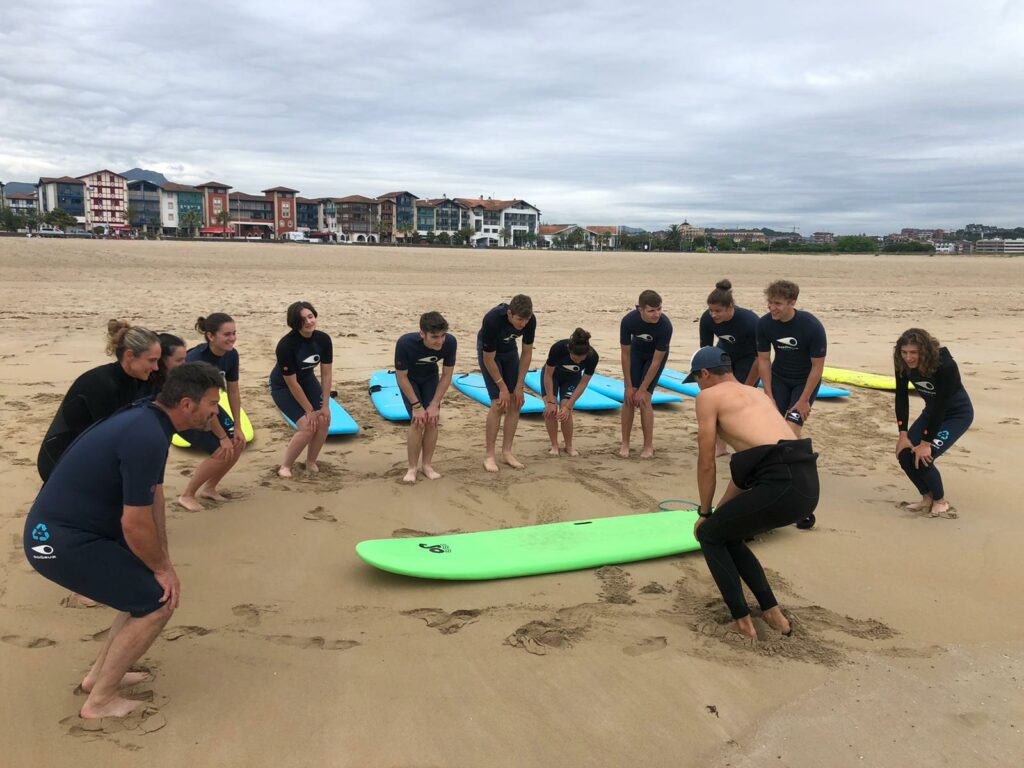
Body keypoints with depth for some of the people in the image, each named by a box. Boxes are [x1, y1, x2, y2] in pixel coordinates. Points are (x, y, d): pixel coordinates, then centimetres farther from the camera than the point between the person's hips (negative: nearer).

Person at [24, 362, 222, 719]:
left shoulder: (149, 420, 5)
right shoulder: (147, 438, -27)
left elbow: (153, 498, 12)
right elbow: (135, 524, -24)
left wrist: (162, 563, 10)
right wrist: (161, 567, -6)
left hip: (65, 528, 10)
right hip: (60, 541, -10)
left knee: (148, 584, 18)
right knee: (157, 601, -5)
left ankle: (99, 674, 30)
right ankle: (99, 701, 9)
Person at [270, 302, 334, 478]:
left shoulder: (323, 339, -18)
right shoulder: (286, 345, -32)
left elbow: (326, 374, -10)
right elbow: (292, 384, -25)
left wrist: (325, 406, -12)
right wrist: (309, 410, -19)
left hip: (308, 380, 5)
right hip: (283, 386, -5)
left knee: (324, 420, -11)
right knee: (307, 426, -18)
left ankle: (311, 462, 12)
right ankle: (285, 466, 3)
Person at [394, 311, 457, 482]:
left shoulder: (450, 342, -32)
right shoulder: (405, 343, -39)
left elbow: (446, 375, -17)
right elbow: (401, 377, -26)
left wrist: (435, 404, -17)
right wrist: (417, 406, -23)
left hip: (430, 378, 3)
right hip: (409, 379, -3)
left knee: (432, 420, -7)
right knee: (418, 422, -14)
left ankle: (427, 465, 11)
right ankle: (412, 468, 1)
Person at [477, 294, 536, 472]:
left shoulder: (530, 320, -25)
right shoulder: (492, 320, -38)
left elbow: (527, 353, -12)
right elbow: (489, 359, -27)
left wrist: (519, 386, -11)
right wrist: (502, 387, -20)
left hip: (510, 350, 5)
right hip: (488, 352, -5)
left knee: (516, 402, -2)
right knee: (498, 403, -15)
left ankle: (507, 451, 8)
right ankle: (489, 455, -5)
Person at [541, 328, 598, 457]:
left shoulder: (592, 357, -33)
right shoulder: (558, 348, -38)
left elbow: (583, 384, -21)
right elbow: (548, 375, -24)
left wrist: (568, 406, -23)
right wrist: (551, 402, -25)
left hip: (572, 379, 1)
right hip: (552, 375, -1)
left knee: (566, 411, -17)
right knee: (550, 410, -18)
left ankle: (569, 446, 2)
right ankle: (554, 446, -3)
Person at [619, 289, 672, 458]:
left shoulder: (665, 326, -35)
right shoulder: (628, 321, -31)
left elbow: (656, 361, -27)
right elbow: (626, 354, -19)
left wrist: (642, 390, -22)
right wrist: (629, 386, -16)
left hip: (656, 355, -2)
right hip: (636, 352, 2)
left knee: (644, 399, -11)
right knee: (629, 398, -6)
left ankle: (648, 446, 3)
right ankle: (625, 444, 5)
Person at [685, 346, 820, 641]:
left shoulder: (709, 396, 5)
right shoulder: (755, 394, 28)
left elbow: (706, 464, 5)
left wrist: (705, 513, 19)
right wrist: (720, 511, 35)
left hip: (780, 485, -8)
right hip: (808, 484, 8)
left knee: (709, 535, 17)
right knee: (728, 534, 28)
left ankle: (742, 621, 15)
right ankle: (772, 613, 28)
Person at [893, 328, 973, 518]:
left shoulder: (945, 365, -34)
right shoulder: (903, 365, -18)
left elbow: (941, 405, -30)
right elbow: (901, 397, -10)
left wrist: (926, 442, -27)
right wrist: (903, 435, -14)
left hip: (957, 413, -6)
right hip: (932, 411, 6)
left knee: (922, 458, -19)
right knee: (904, 454, -9)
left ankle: (940, 501, 7)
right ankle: (927, 498, 15)